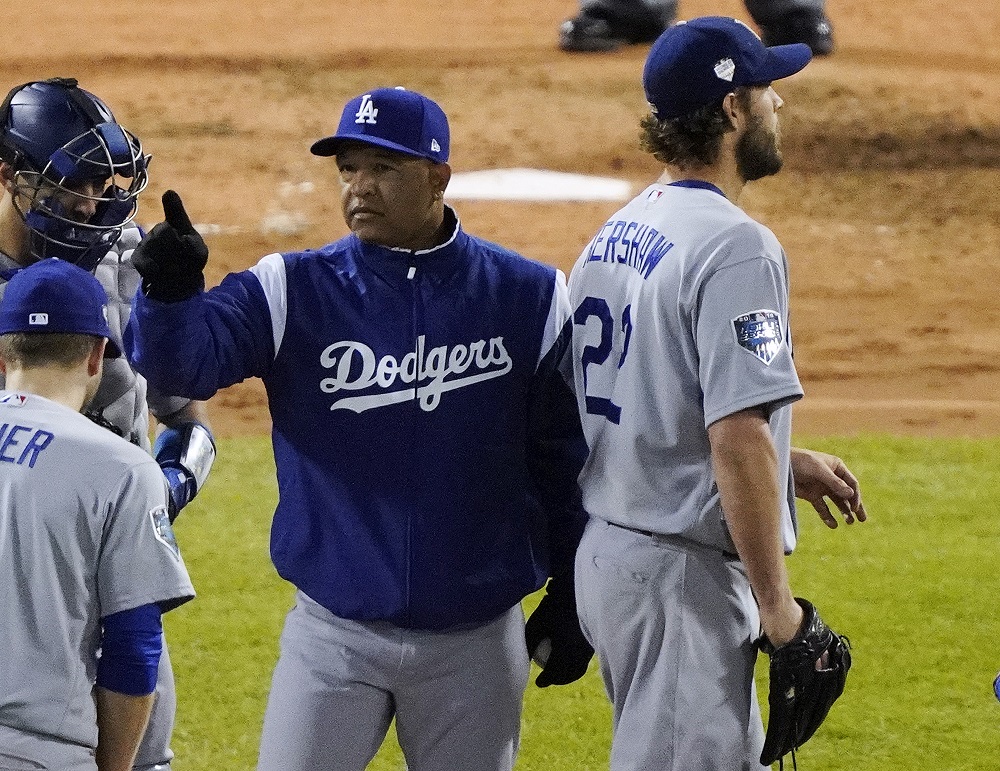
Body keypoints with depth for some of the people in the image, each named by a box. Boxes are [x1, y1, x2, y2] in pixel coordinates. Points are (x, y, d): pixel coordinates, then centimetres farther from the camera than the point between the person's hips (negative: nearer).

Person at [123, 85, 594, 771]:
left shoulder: (528, 298, -1)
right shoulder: (294, 292, -2)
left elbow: (566, 455, 6)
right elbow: (181, 359, -17)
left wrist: (571, 598, 7)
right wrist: (168, 294, -39)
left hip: (476, 642, 0)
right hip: (335, 632, 0)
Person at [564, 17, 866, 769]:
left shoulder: (618, 234, 11)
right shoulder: (736, 247, -18)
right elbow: (736, 439, -25)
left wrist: (785, 461, 21)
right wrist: (777, 605, -19)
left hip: (603, 555, 10)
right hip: (682, 571, -10)